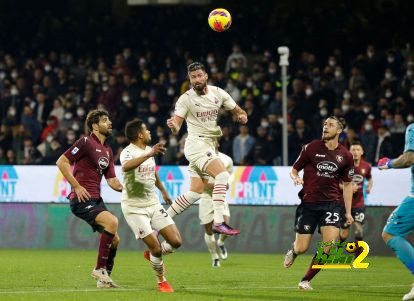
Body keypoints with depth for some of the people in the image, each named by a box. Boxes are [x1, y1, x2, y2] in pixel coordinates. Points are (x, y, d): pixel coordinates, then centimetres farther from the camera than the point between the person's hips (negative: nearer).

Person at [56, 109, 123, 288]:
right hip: (82, 199, -9)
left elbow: (112, 181, 17)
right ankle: (100, 269, -19)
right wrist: (77, 186, -15)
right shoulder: (86, 142, -7)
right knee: (112, 221, -27)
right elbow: (61, 162, -11)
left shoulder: (107, 151, 18)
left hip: (96, 200, 9)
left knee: (114, 239, 5)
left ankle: (104, 279, 17)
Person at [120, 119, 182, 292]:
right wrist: (149, 154, -51)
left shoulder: (149, 150, 8)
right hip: (134, 208, -7)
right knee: (157, 248, -11)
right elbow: (126, 167, -42)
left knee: (176, 242, -4)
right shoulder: (128, 152, -17)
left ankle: (152, 255, 26)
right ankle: (161, 282, 13)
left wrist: (163, 191, 38)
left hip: (153, 204, 7)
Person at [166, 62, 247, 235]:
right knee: (222, 175, -24)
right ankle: (218, 222, -28)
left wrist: (242, 117, -12)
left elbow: (239, 113, 11)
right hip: (196, 143, -6)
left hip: (209, 146, 6)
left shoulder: (218, 93, 4)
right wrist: (173, 126, -36)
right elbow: (176, 127, -12)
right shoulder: (186, 99, -9)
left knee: (195, 192, 8)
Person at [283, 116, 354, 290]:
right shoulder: (311, 148, -2)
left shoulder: (345, 156, 3)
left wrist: (348, 212, 11)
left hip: (331, 204, 1)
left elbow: (347, 184, 14)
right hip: (308, 203, -1)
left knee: (330, 243, -19)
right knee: (302, 248, -2)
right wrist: (295, 178, -17)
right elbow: (294, 170, 8)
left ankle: (306, 280, -1)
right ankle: (293, 251, 40)